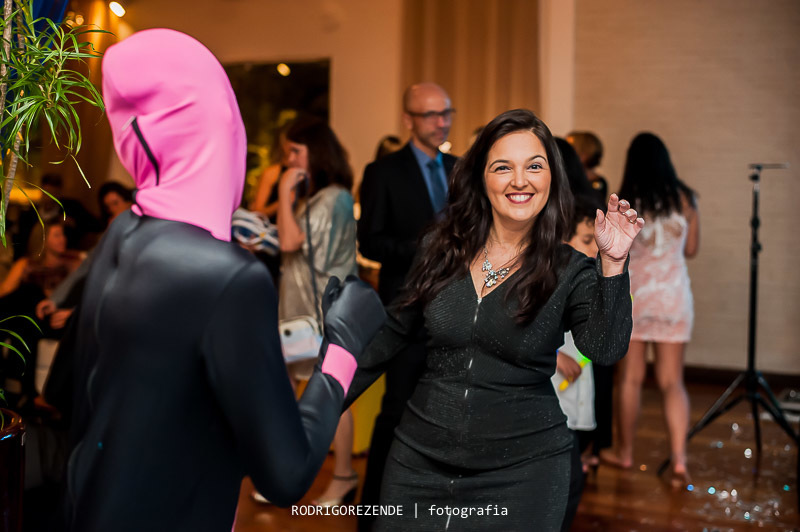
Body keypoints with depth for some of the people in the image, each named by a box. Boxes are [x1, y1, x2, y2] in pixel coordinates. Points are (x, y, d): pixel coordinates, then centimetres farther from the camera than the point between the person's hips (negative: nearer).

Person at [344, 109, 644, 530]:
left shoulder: (571, 272, -5)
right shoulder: (440, 249, 0)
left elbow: (606, 350, -20)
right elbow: (391, 336, 7)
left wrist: (612, 263, -30)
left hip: (522, 468, -2)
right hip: (421, 460, 2)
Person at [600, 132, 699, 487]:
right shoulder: (684, 199, -2)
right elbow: (691, 249, 8)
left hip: (632, 294, -1)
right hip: (674, 296, 1)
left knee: (631, 378, 10)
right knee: (672, 382, 6)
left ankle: (624, 452, 23)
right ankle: (679, 457, -6)